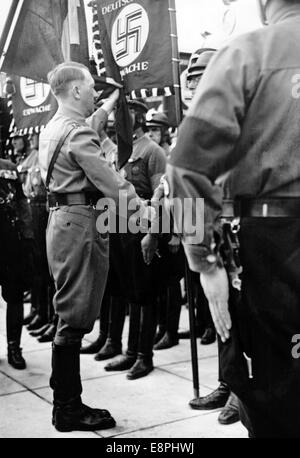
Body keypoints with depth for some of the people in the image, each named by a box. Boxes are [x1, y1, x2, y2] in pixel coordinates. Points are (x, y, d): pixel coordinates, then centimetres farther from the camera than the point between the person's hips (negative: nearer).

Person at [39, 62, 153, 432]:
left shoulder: (53, 129, 16)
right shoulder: (77, 131, -14)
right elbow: (106, 179, -20)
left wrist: (105, 109, 45)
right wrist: (140, 207, -16)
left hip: (61, 219, 10)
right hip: (81, 222, -10)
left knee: (70, 314, 13)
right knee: (74, 316, -5)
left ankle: (66, 402, 21)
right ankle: (68, 410, 4)